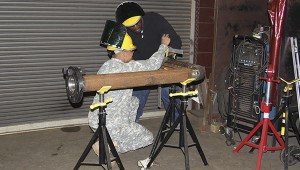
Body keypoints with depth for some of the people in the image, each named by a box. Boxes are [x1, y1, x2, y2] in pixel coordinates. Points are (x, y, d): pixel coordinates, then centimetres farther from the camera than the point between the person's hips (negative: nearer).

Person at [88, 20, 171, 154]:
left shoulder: (105, 66, 6)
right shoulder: (124, 68, -19)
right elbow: (153, 64, -14)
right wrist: (163, 45, 1)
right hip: (109, 126, -9)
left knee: (134, 101, 25)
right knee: (148, 138, 10)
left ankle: (113, 139, 19)